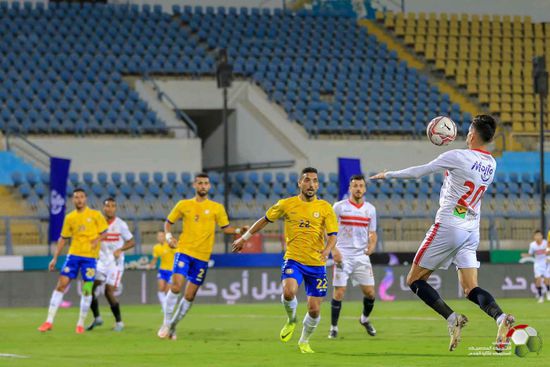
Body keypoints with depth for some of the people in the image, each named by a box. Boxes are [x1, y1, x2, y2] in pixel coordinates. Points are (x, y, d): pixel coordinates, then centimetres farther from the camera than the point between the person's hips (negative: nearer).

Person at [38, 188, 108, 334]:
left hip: (90, 256, -2)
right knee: (61, 284, -4)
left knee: (87, 290, -3)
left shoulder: (95, 215, 1)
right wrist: (55, 258, 8)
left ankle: (81, 324, 10)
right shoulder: (70, 218, 8)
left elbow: (105, 233, 3)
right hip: (74, 255, 2)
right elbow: (63, 239, 13)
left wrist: (98, 240, -18)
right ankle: (49, 321, 0)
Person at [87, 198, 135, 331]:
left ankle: (119, 322, 3)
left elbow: (132, 242, -1)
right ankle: (97, 318, 12)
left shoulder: (120, 224, -5)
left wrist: (120, 249, -17)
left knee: (109, 292, -11)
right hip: (101, 261, 4)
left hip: (115, 262, -4)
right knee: (91, 289, -7)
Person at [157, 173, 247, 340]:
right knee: (176, 287, -18)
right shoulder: (184, 205, 7)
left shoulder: (217, 208, 7)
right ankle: (166, 324, -6)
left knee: (189, 296, 2)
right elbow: (168, 222, 16)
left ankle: (173, 326, 19)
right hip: (184, 251, -1)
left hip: (202, 257, 1)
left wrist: (238, 231, -10)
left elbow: (225, 228, 9)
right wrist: (169, 236, -3)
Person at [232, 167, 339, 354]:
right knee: (288, 292, -30)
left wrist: (327, 250, -28)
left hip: (317, 264, 1)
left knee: (314, 310, 1)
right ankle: (291, 320, 4)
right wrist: (245, 237, 18)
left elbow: (333, 235, -6)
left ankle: (304, 342, 30)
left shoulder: (325, 208, -2)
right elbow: (265, 220, 14)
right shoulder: (286, 204, 1)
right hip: (293, 259, -1)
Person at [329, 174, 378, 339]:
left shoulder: (370, 209, 9)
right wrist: (334, 249, -11)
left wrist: (372, 245, -5)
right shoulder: (339, 207, -2)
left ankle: (365, 319, 28)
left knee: (370, 292, 0)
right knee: (339, 291, -9)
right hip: (343, 256, -3)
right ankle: (333, 327, 4)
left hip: (362, 256, 3)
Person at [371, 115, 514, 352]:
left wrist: (388, 175, 10)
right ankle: (500, 317, -26)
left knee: (415, 280, 3)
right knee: (471, 289, 3)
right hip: (472, 232, 7)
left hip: (448, 226, -6)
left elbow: (419, 172, -4)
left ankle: (452, 318, -16)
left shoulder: (457, 156, -11)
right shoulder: (490, 164, 8)